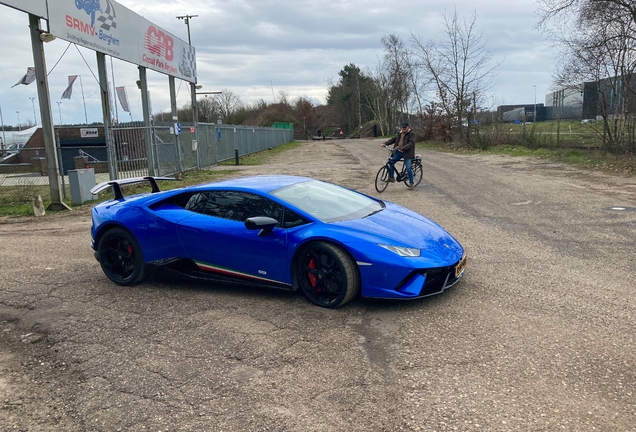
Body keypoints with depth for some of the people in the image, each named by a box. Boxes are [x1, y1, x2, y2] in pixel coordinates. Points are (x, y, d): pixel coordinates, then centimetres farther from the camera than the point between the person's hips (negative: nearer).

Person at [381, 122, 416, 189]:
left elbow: (411, 143, -19)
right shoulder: (399, 134, 15)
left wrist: (403, 148, -32)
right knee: (391, 162, -6)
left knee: (408, 168, -10)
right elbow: (393, 139, 14)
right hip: (398, 152, 6)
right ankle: (391, 178, 6)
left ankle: (411, 183, 2)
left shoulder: (412, 134, -6)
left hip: (407, 153, -6)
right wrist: (385, 144, -2)